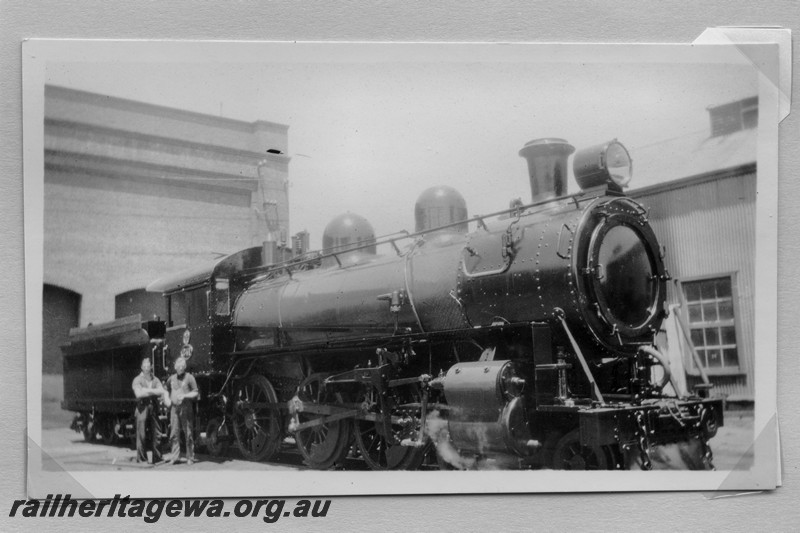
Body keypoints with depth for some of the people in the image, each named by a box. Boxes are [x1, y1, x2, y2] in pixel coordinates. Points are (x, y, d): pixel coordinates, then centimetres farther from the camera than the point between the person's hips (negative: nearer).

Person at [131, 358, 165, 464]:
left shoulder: (155, 380, 14)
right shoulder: (137, 380, 3)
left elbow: (161, 392, 0)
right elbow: (138, 393, -11)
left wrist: (148, 390, -10)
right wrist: (153, 392, -6)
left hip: (154, 407, 3)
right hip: (142, 407, -3)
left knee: (155, 433, 4)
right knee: (141, 434, -4)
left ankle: (156, 457, 9)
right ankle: (141, 458, 1)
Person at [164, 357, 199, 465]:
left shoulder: (189, 377, -2)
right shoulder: (172, 378, 12)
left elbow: (196, 393, -2)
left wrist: (184, 396, -15)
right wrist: (167, 399, 10)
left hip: (186, 408, -4)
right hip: (174, 408, 4)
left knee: (188, 433, -1)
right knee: (174, 433, 2)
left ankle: (190, 458, 5)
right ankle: (175, 457, 9)